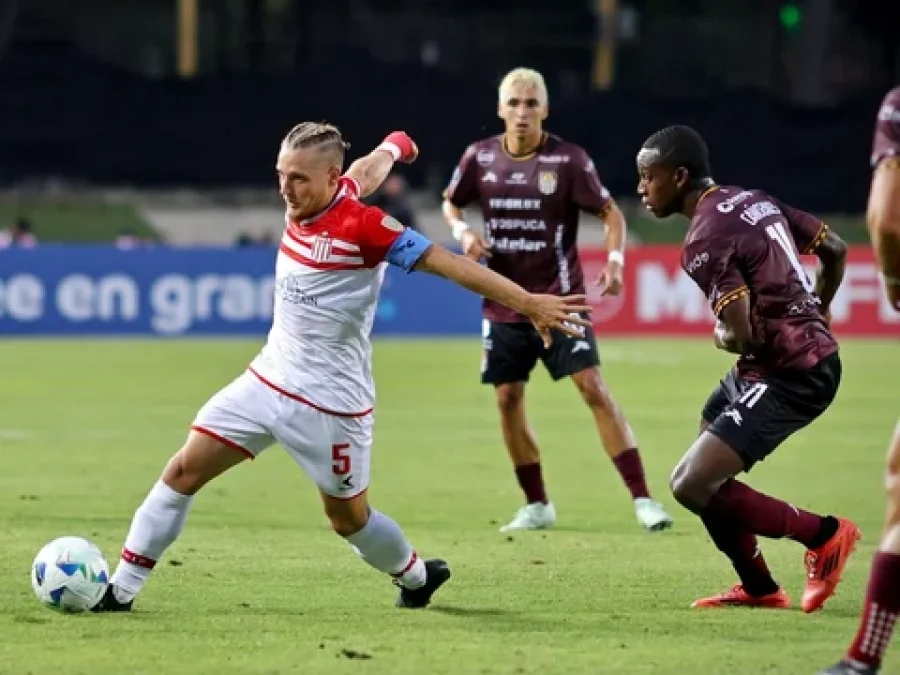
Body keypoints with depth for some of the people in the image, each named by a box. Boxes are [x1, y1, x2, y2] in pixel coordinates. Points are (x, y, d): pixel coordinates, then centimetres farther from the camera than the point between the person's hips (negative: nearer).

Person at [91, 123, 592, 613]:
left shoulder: (362, 226, -22)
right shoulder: (303, 205, -2)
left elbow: (449, 263, -21)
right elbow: (366, 173, 19)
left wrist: (528, 303, -24)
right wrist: (393, 147, 41)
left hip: (330, 403, -7)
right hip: (267, 382, 7)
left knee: (348, 518, 9)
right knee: (185, 470, -1)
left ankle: (418, 576, 39)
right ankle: (121, 590, 4)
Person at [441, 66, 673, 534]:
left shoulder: (568, 160, -10)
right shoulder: (480, 158, -1)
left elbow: (611, 213, -4)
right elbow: (451, 202, 16)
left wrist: (615, 260, -21)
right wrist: (462, 231, -5)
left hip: (559, 299, -4)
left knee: (594, 388, -13)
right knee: (507, 398, 3)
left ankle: (642, 499, -12)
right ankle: (536, 505, 19)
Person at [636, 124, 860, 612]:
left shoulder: (705, 238, -18)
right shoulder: (755, 201, 9)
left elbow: (740, 336, -24)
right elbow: (835, 250, 18)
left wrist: (720, 337, 0)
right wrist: (814, 315, 31)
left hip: (787, 378, -10)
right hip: (814, 352, 10)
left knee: (691, 486, -14)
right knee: (705, 471, 20)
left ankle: (823, 535, -1)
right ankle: (758, 588, 26)